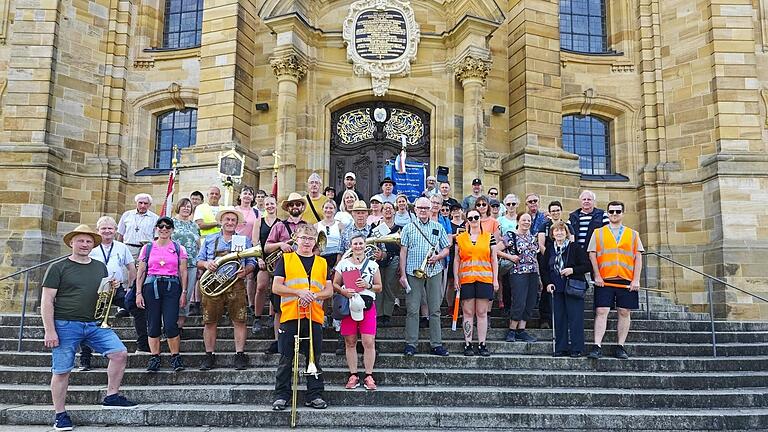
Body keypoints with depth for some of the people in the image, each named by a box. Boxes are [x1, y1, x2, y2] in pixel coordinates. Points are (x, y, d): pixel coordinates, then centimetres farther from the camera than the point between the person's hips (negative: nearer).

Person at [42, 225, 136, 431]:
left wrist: (112, 288, -1)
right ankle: (60, 415, 17)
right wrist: (49, 331, -12)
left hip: (95, 324, 4)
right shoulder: (58, 268, -2)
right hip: (65, 325, -4)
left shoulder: (100, 267, 13)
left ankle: (111, 396, 7)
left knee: (120, 353, -8)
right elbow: (47, 301, -5)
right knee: (61, 371, 2)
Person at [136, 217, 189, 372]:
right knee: (153, 324, 2)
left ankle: (175, 357, 3)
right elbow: (141, 272, 10)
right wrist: (138, 293, 3)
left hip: (172, 287, -1)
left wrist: (184, 292, 0)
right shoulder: (147, 248, 11)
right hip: (151, 286, 2)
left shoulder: (179, 248, 9)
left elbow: (183, 272, 7)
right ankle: (154, 357, 11)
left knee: (170, 325, -10)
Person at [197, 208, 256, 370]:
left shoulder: (244, 240, 14)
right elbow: (199, 262, 13)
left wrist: (245, 271, -9)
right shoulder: (209, 239, 15)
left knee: (239, 321, -3)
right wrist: (206, 264, -9)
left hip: (236, 285, 0)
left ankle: (240, 355, 5)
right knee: (209, 322, 1)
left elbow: (251, 263, 12)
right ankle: (209, 356, 12)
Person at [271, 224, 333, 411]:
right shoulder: (285, 259, 8)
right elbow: (276, 287, 0)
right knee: (286, 359, 2)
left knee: (314, 358, 6)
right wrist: (298, 292, -14)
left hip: (315, 317, 2)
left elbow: (329, 290, 10)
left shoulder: (322, 263, 16)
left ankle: (315, 395, 15)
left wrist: (314, 295, -11)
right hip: (290, 316, -2)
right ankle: (281, 395, 12)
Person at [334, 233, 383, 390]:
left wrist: (368, 285, -8)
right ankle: (353, 375, 13)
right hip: (348, 305, 1)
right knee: (350, 342, 4)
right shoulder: (343, 263, 8)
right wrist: (343, 291, -11)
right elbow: (335, 284, 8)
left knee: (369, 342, -6)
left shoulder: (373, 265, 9)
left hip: (368, 305, 0)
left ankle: (369, 376, 3)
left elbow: (379, 287, 11)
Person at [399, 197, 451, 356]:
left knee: (435, 310, 4)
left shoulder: (438, 227, 12)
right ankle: (410, 344, 6)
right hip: (413, 272, -1)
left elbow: (446, 249, 13)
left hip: (434, 272, 2)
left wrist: (438, 257, -9)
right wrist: (402, 274, -1)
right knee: (412, 309, -1)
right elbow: (403, 252, 5)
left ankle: (436, 344, 9)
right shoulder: (408, 228, 8)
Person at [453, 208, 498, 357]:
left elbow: (494, 260, 10)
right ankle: (468, 344, 7)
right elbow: (456, 260, 10)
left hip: (485, 279, 0)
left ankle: (482, 344, 7)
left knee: (482, 313, 2)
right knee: (468, 313, 1)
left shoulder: (489, 237, 9)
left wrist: (495, 280, 4)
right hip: (466, 280, 0)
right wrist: (456, 279, 3)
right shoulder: (460, 238, 9)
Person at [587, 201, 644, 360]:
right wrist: (597, 276, -7)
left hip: (627, 281, 1)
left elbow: (638, 258, 7)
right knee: (601, 312, -6)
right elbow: (592, 255, 3)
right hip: (604, 281, -1)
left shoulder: (633, 234, 11)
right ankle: (597, 347, -4)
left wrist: (636, 280, -2)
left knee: (624, 313, 4)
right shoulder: (598, 233, 8)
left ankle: (621, 347, 12)